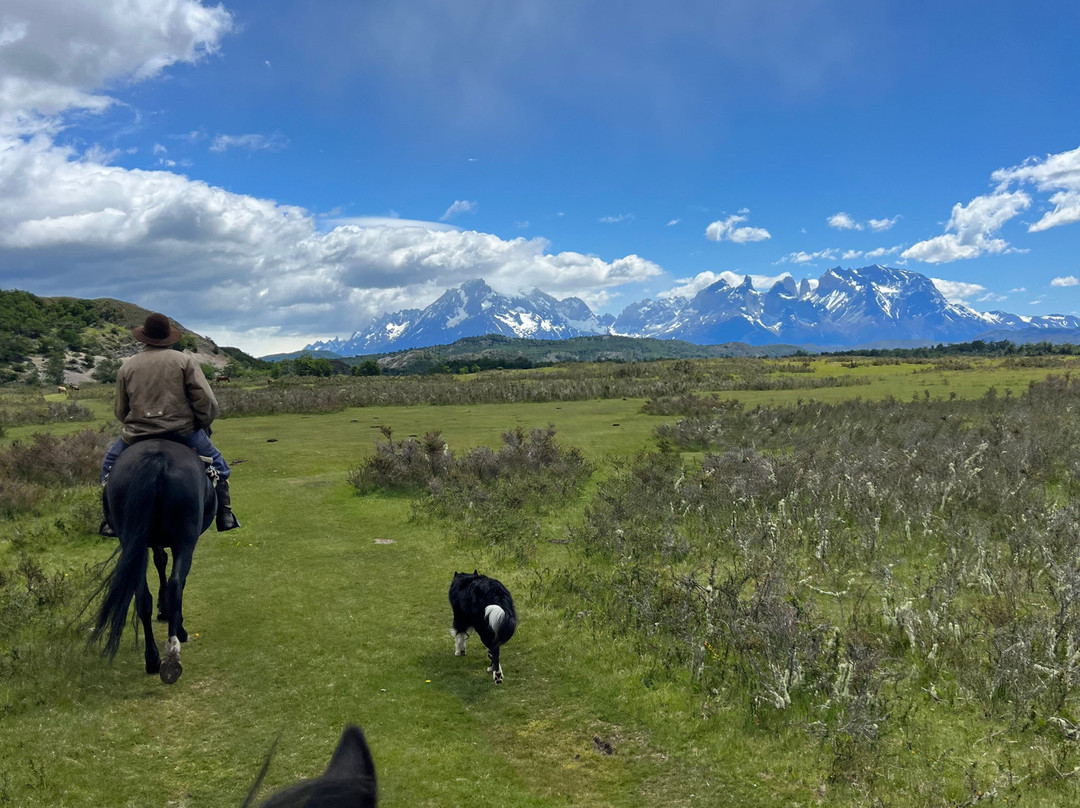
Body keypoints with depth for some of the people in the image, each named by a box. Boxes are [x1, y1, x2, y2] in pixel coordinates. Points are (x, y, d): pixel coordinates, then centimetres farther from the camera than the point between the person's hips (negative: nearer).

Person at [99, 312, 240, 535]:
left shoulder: (127, 366, 6)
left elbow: (119, 410, 11)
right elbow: (206, 401, -7)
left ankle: (110, 520, 23)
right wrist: (204, 425, 9)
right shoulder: (185, 360, 0)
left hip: (138, 433, 2)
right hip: (182, 431, -2)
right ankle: (224, 515, 15)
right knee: (216, 461, 19)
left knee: (110, 464, 28)